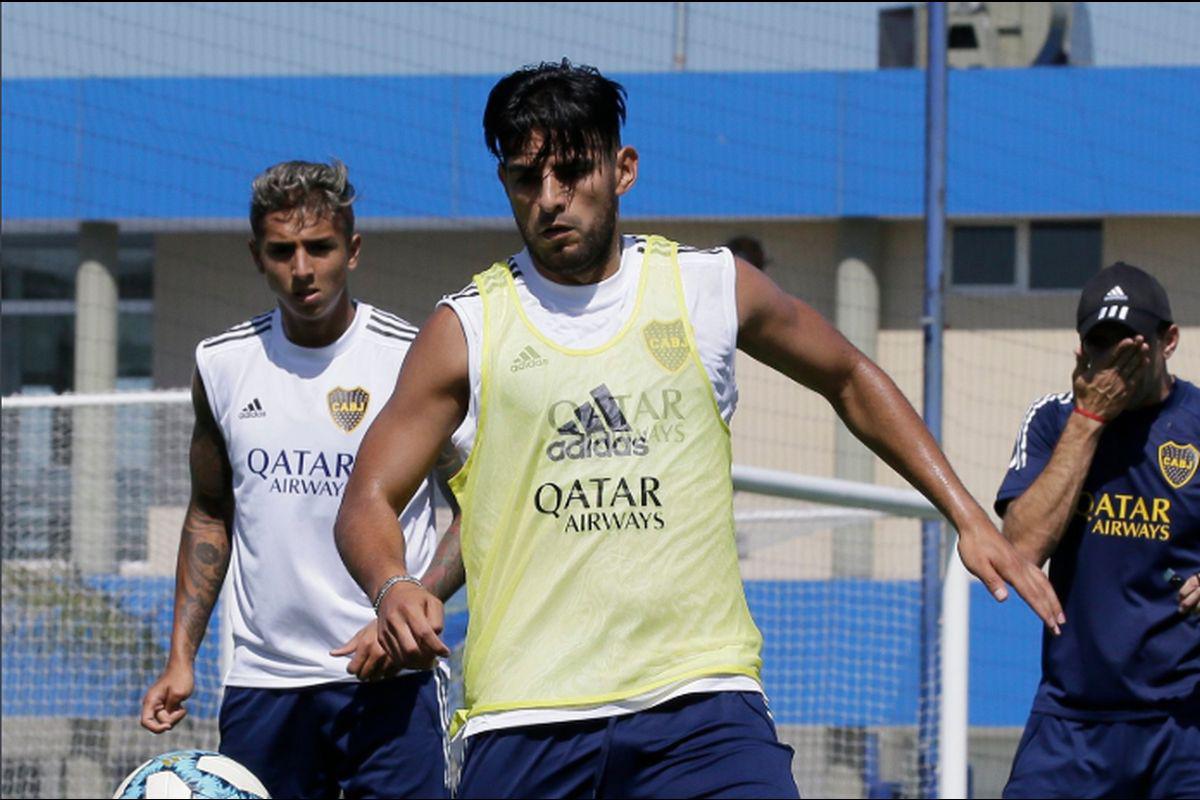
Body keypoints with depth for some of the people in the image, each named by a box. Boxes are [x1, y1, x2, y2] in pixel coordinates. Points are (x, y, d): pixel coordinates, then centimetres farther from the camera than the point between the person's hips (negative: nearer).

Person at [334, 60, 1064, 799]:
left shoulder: (712, 288, 8)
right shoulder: (467, 330, 4)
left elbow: (850, 380, 23)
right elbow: (369, 500, 6)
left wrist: (969, 517, 17)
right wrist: (393, 586, -17)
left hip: (701, 701, 0)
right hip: (523, 723, 0)